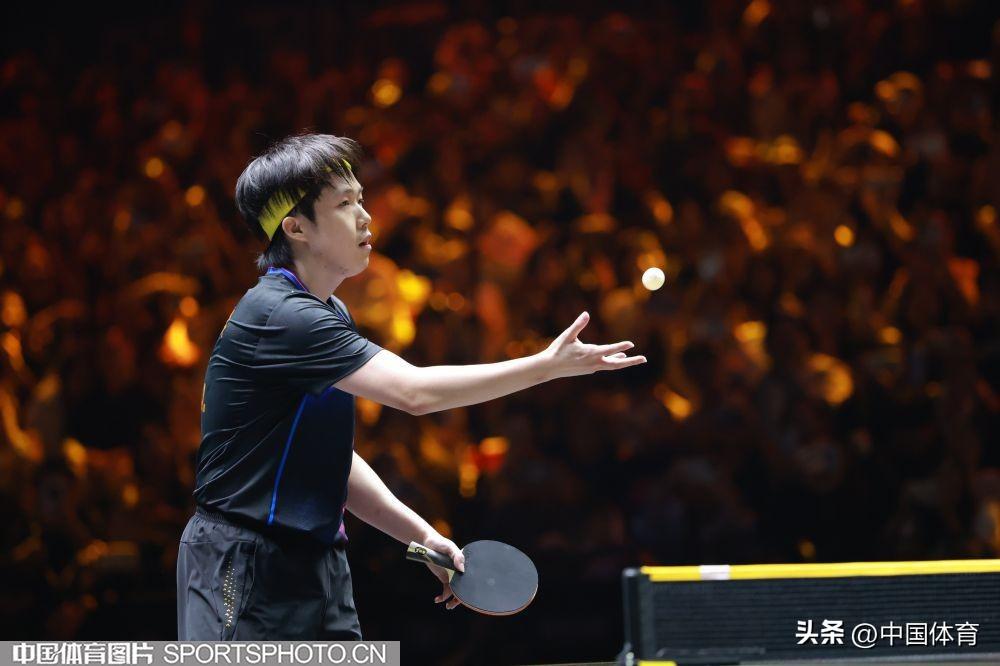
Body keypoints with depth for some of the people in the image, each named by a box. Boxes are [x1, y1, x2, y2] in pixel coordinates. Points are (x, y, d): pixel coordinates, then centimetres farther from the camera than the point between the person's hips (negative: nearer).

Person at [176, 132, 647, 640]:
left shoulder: (330, 315, 13)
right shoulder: (276, 315, -19)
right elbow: (414, 391, -26)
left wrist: (421, 534, 9)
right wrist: (548, 365, -22)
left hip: (315, 569, 9)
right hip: (243, 572, -9)